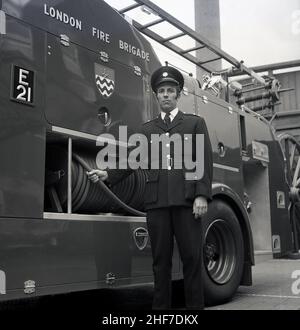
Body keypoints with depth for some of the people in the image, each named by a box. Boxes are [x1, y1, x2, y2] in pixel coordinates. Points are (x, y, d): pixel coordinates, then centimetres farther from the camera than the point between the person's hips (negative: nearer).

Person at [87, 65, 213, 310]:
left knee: (192, 258, 0)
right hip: (157, 200, 2)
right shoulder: (147, 129, 20)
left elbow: (205, 160, 4)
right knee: (161, 260, 6)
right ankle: (161, 306, 15)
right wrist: (108, 174, -5)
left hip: (186, 199, -2)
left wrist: (202, 195, -8)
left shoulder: (195, 123, 13)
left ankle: (195, 305, 11)